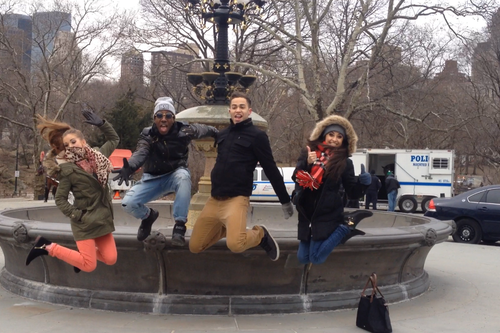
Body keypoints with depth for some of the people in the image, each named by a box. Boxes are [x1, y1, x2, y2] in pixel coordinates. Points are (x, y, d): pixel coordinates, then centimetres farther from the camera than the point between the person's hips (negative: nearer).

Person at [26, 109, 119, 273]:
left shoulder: (97, 156, 4)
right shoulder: (68, 170, -11)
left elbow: (114, 139, 16)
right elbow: (60, 199, -8)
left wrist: (101, 124, 4)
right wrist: (76, 215, -16)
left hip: (103, 218, 6)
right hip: (85, 221, -6)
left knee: (110, 259, 2)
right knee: (89, 266, -5)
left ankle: (83, 252, 30)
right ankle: (47, 247, 8)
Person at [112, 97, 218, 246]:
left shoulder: (183, 130, -14)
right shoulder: (147, 135, -14)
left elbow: (205, 130, 4)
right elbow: (140, 153, -33)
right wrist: (129, 168, -53)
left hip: (176, 175, -1)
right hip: (153, 178, 2)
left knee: (184, 175, -39)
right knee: (128, 203, -20)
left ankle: (180, 225, -29)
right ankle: (148, 216, 19)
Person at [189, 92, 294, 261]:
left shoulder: (257, 135, -4)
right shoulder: (223, 134, 13)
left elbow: (271, 169, -3)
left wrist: (285, 200, -1)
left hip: (237, 199, -6)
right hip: (214, 199, 6)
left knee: (235, 244, -30)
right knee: (195, 247, 5)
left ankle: (260, 234, 3)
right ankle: (228, 228, 28)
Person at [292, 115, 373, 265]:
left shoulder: (344, 162, -2)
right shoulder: (308, 152, 2)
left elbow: (352, 193, -2)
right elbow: (296, 178, -6)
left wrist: (363, 182, -20)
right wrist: (306, 164, -22)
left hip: (328, 214, -4)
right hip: (307, 213, 4)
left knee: (316, 258, -9)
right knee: (302, 258, 11)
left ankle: (346, 226, 8)